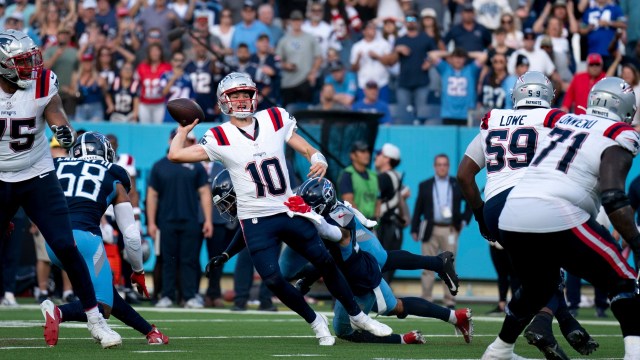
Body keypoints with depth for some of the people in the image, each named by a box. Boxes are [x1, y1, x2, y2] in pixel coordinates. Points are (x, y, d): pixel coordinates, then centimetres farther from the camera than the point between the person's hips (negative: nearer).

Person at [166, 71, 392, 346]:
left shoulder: (275, 120, 1)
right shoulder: (220, 138, -7)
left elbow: (304, 148, 6)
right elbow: (176, 155, -11)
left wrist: (318, 160, -14)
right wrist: (185, 127, -1)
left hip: (289, 210, 2)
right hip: (256, 220, -2)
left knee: (325, 263, 6)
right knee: (273, 280, -10)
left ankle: (357, 316, 26)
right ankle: (315, 321, 14)